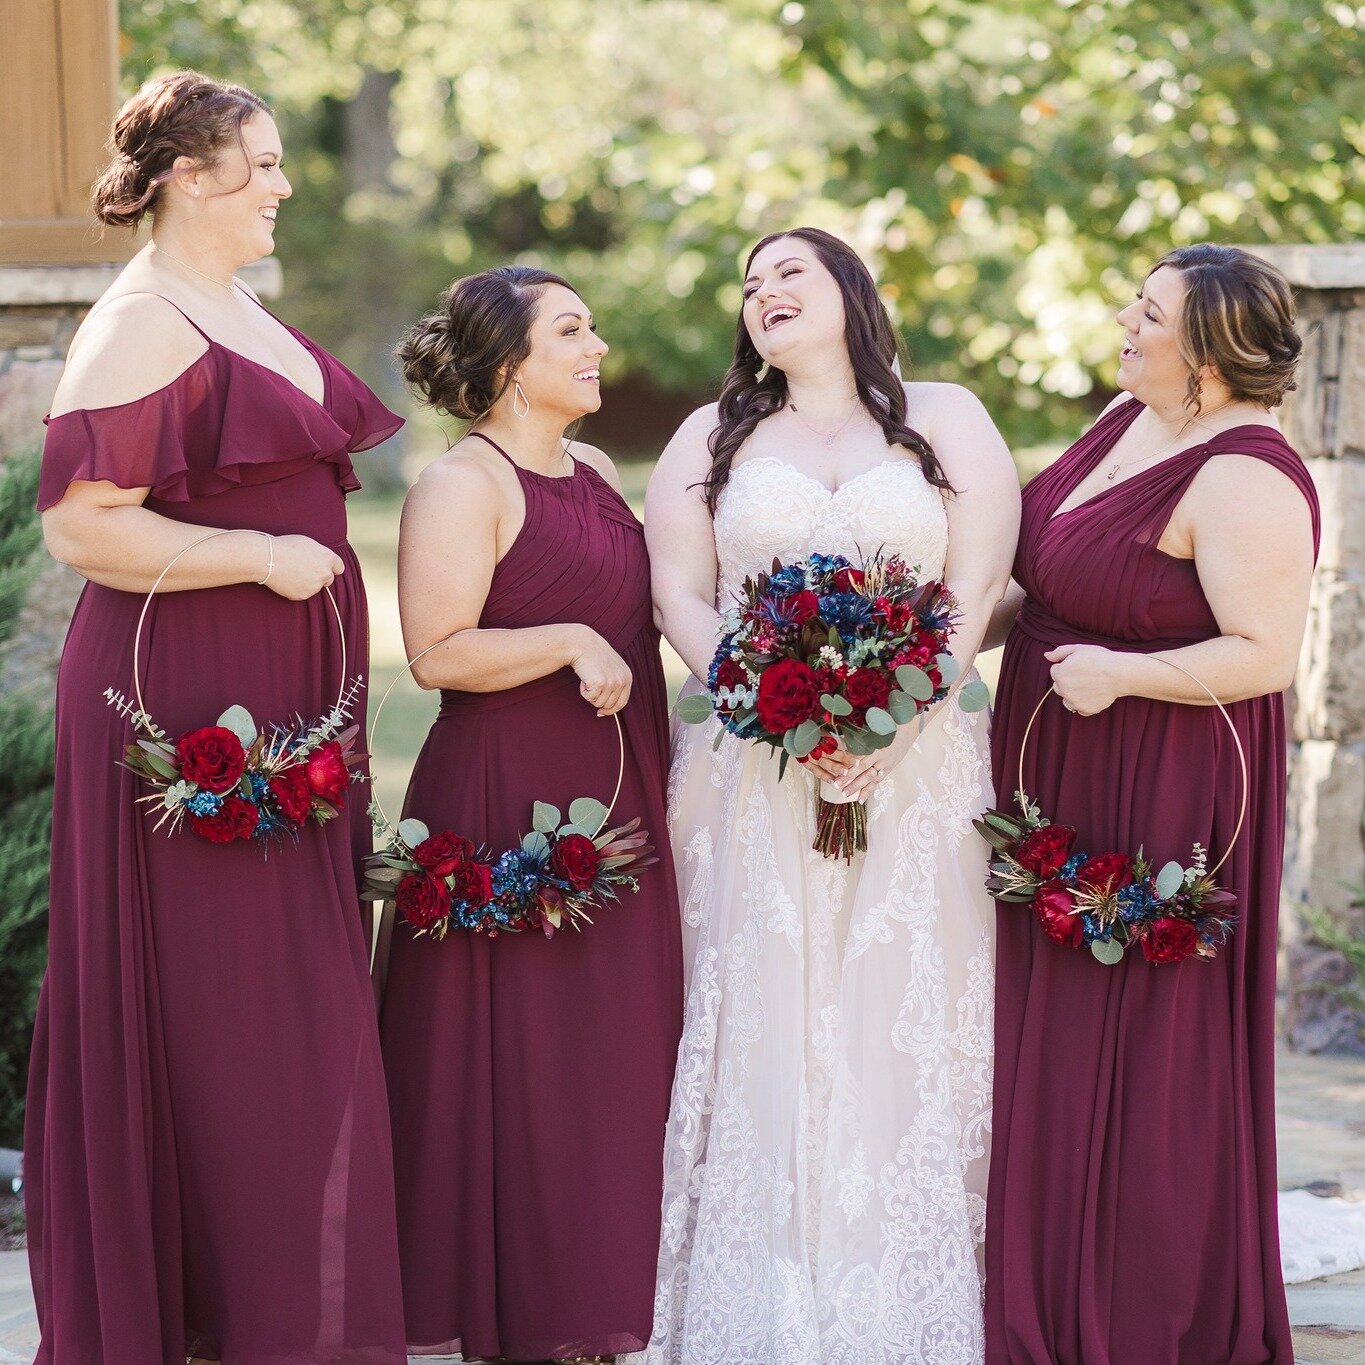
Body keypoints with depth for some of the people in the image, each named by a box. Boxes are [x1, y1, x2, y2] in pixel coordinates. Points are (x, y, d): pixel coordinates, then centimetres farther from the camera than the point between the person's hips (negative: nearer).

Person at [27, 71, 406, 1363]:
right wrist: (264, 557, -19)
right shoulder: (140, 325, -14)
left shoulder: (244, 312, 15)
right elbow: (84, 526, -21)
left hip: (284, 697, 9)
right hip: (189, 692, -9)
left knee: (298, 1000, 12)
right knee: (221, 1006, -3)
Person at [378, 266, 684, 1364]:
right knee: (518, 1060, -5)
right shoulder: (464, 484, -9)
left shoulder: (597, 473, 16)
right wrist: (569, 642, -23)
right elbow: (438, 653, -18)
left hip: (612, 801, 8)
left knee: (618, 1057, 8)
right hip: (506, 804, -8)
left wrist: (658, 781, 19)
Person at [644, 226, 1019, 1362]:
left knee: (906, 1028, -4)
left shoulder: (946, 420, 10)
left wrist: (887, 721, -13)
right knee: (761, 1028, -4)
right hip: (752, 775, 1)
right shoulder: (712, 438, 16)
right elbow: (680, 597, 5)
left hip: (916, 773, -1)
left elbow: (975, 591, 1)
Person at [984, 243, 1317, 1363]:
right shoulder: (1129, 420, 8)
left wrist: (1117, 674, -25)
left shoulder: (1243, 479, -21)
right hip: (1062, 787, 9)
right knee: (1056, 1049, 15)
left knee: (1139, 1058, 0)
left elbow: (1267, 654, -25)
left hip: (1158, 799, -9)